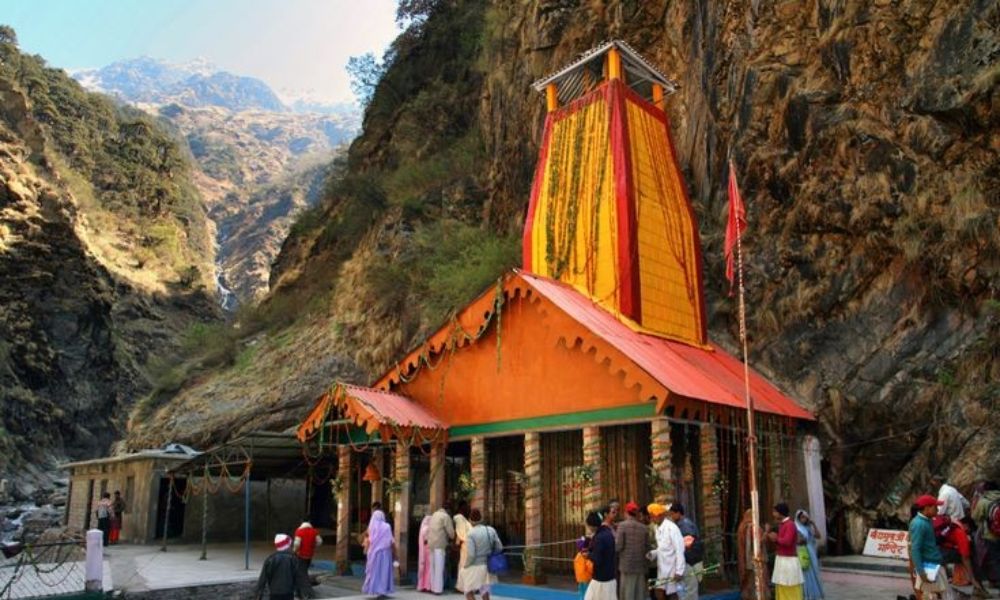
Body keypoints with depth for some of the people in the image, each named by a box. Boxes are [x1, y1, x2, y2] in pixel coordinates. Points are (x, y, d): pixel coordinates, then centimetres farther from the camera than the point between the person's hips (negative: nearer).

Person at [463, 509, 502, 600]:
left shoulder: (470, 534, -18)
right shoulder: (491, 530, -1)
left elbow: (470, 555, -21)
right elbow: (499, 548, 3)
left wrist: (465, 565, -4)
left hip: (474, 567, -5)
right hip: (487, 567, 5)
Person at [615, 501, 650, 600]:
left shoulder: (623, 525, -8)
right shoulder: (644, 527, 4)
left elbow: (618, 546, -12)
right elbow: (647, 547, 8)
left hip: (627, 564, -4)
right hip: (640, 565, 4)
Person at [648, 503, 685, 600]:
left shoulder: (671, 527, -19)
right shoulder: (658, 528, 7)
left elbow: (679, 550, -20)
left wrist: (679, 571, -22)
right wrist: (652, 554, -3)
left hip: (673, 569, -8)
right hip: (662, 568, 8)